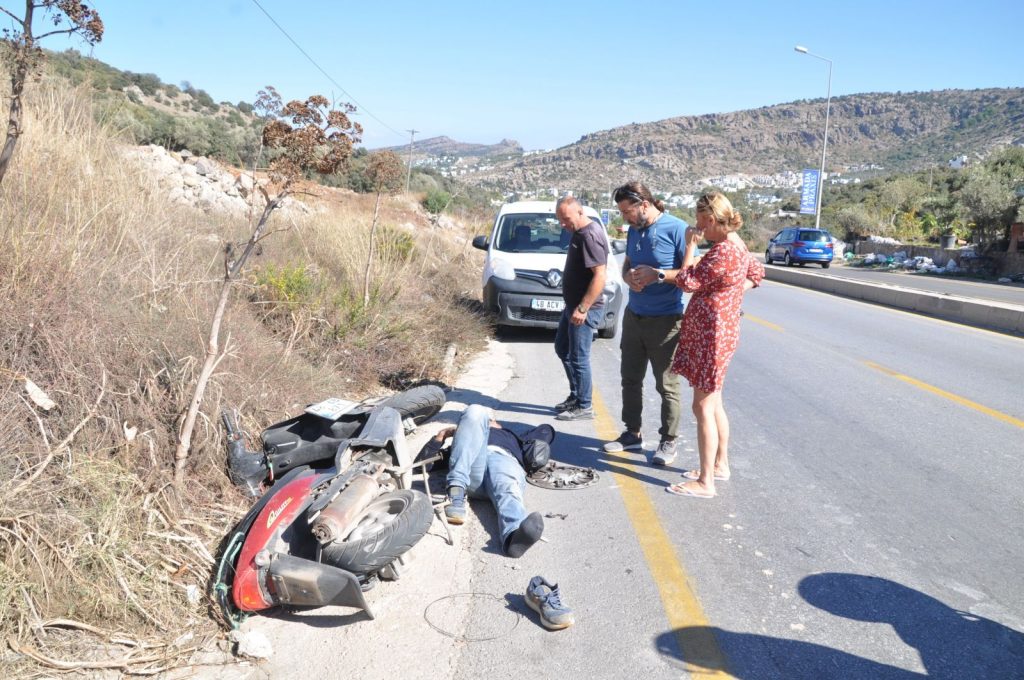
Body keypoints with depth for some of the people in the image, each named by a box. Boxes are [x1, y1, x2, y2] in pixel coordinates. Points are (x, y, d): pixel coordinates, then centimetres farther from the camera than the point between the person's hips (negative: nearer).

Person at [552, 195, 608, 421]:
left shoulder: (591, 235, -20)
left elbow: (600, 276, -26)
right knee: (562, 348, 19)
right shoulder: (579, 232, 11)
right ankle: (575, 396, 30)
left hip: (585, 309, -10)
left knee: (578, 357, -2)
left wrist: (582, 308, -26)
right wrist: (574, 306, 18)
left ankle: (584, 406, 11)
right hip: (573, 304, 10)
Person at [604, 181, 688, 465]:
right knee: (630, 379, 13)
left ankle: (668, 442, 16)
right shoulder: (634, 230, 8)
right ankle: (632, 433, 27)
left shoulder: (676, 228, -13)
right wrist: (628, 276, -3)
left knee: (667, 386, 4)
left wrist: (658, 275, -23)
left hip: (665, 321, -7)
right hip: (634, 315, 7)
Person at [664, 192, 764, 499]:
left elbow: (687, 282, -19)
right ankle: (720, 465, 31)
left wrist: (691, 246, -9)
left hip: (711, 334, -10)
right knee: (713, 403, 19)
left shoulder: (723, 251, -22)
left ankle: (705, 482, 2)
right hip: (716, 332, 11)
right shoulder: (736, 245, 10)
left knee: (703, 407, -5)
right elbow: (757, 273, 27)